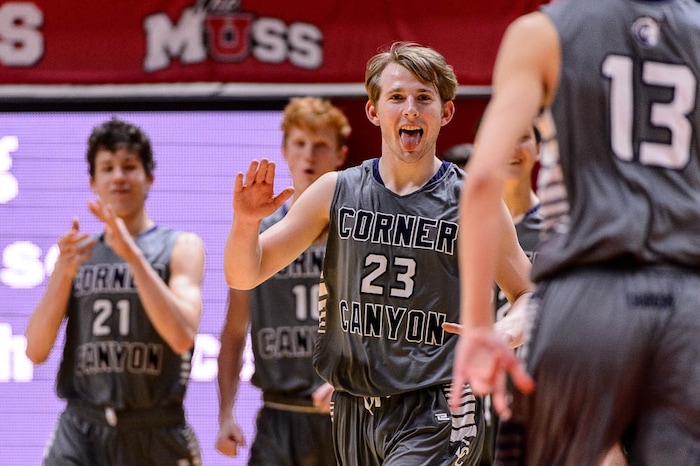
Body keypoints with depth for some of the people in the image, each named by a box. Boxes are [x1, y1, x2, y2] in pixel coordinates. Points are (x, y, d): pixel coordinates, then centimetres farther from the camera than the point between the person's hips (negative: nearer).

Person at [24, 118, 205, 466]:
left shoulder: (181, 248, 3)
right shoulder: (74, 253, 14)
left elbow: (183, 336, -14)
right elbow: (36, 351, 6)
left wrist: (132, 254, -19)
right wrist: (63, 274, -8)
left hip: (155, 437, -1)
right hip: (79, 436, 2)